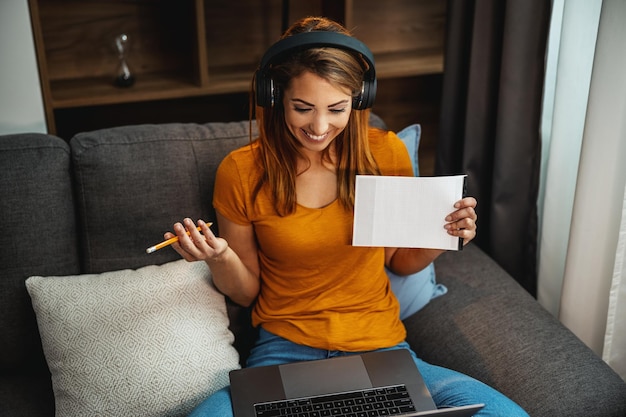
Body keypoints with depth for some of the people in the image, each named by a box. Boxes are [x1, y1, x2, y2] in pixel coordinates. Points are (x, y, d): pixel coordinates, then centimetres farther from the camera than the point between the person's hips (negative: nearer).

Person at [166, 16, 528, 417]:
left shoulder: (386, 152, -3)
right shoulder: (241, 172, -7)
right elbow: (246, 292, 3)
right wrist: (219, 257, -17)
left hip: (380, 347, 2)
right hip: (284, 349, -1)